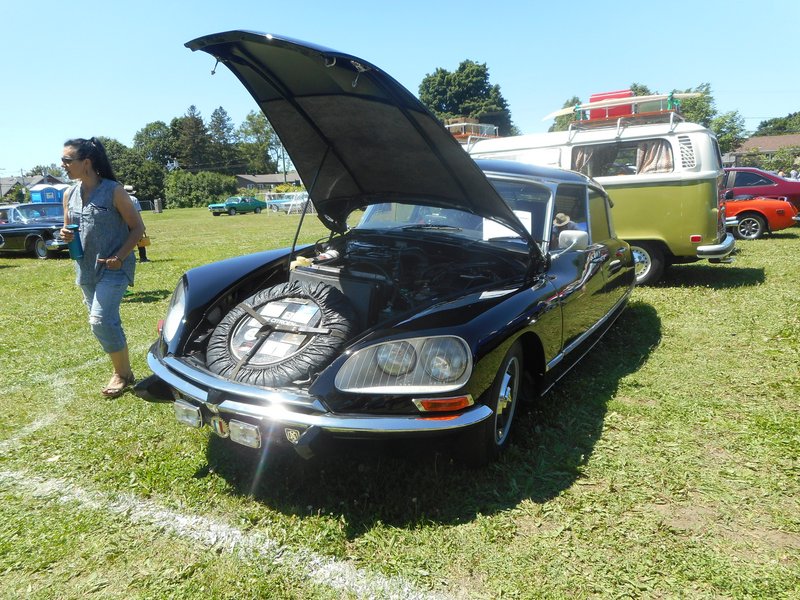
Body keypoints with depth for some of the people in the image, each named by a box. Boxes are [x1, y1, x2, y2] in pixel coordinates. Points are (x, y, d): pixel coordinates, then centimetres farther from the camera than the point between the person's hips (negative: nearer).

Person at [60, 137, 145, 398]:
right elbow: (68, 229, 19)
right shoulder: (69, 194, 6)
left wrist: (120, 257, -19)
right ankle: (121, 370, 27)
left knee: (101, 320, -16)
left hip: (113, 269, -7)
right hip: (86, 270, 7)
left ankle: (123, 374, 2)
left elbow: (137, 227, -8)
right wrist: (65, 235, -6)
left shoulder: (113, 191, -12)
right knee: (106, 321, 12)